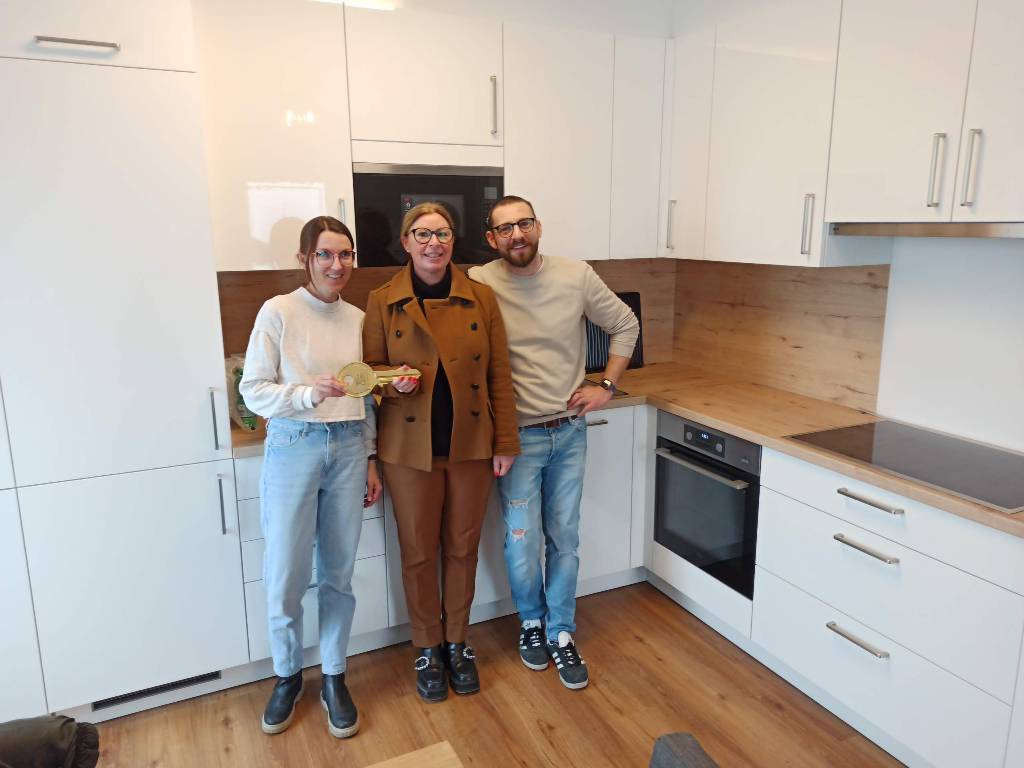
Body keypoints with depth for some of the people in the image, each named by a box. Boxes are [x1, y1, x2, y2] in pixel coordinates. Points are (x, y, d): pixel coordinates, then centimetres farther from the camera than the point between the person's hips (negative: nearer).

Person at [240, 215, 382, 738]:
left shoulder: (357, 318, 7)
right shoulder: (278, 311, -5)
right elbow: (253, 390, -7)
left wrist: (370, 459, 11)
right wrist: (308, 394, -24)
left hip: (349, 448, 3)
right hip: (293, 448, -3)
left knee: (338, 573, 10)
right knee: (285, 576, 4)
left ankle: (334, 679, 28)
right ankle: (287, 677, 30)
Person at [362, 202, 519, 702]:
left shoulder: (481, 298, 1)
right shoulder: (382, 302, -3)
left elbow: (498, 375, 1)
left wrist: (505, 442, -2)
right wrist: (393, 382, -19)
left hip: (470, 446, 1)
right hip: (410, 448, -1)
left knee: (462, 548, 14)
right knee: (418, 552, 10)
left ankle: (457, 643, 35)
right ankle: (427, 648, 31)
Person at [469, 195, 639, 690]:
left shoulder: (576, 276, -4)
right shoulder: (478, 284, -11)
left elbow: (625, 325, 9)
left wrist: (606, 386, 1)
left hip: (570, 431, 2)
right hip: (517, 436, -2)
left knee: (564, 538, 12)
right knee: (522, 541, 5)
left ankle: (561, 634, 29)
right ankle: (531, 622, 33)